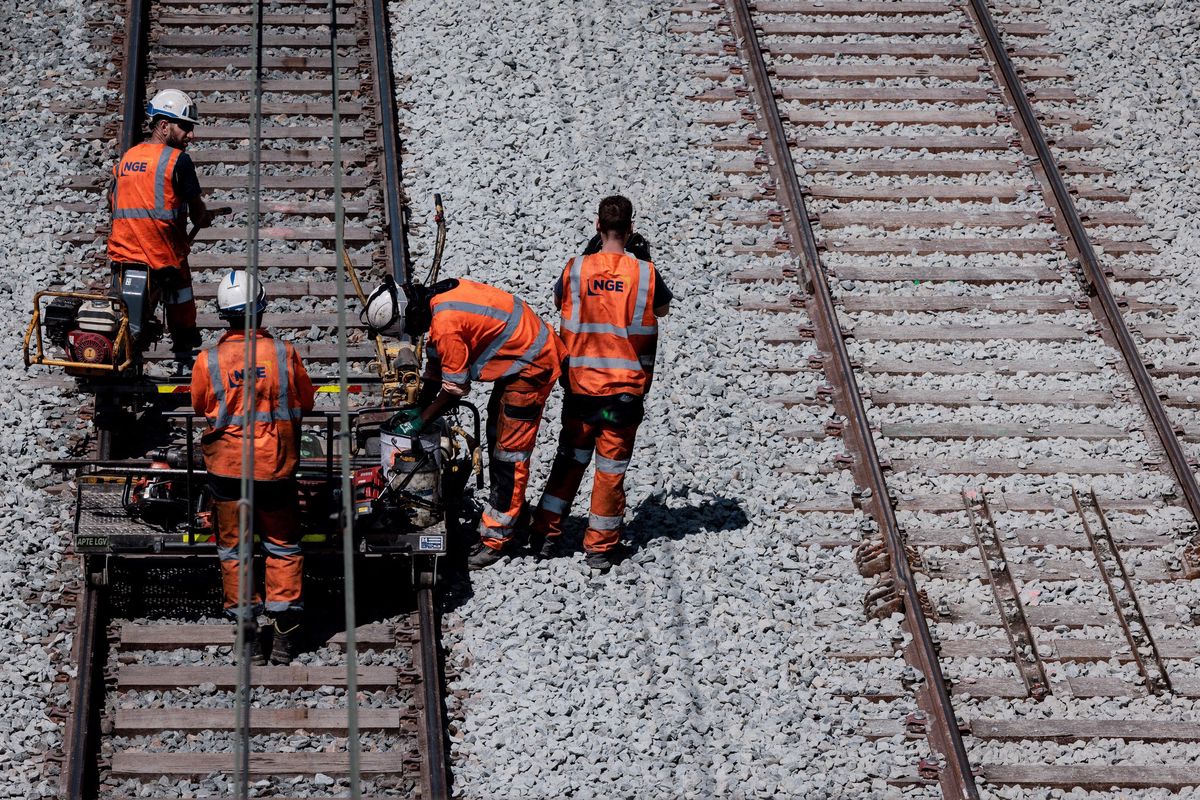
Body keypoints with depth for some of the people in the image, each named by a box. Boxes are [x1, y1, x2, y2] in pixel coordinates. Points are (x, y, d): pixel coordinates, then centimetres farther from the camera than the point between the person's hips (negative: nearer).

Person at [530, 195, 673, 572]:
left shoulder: (576, 268, -7)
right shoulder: (645, 273, -9)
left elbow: (559, 301, 14)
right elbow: (663, 309, 10)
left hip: (580, 385, 1)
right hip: (625, 388, -1)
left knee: (570, 458, 16)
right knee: (612, 466, 7)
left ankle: (546, 531, 19)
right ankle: (600, 546, 11)